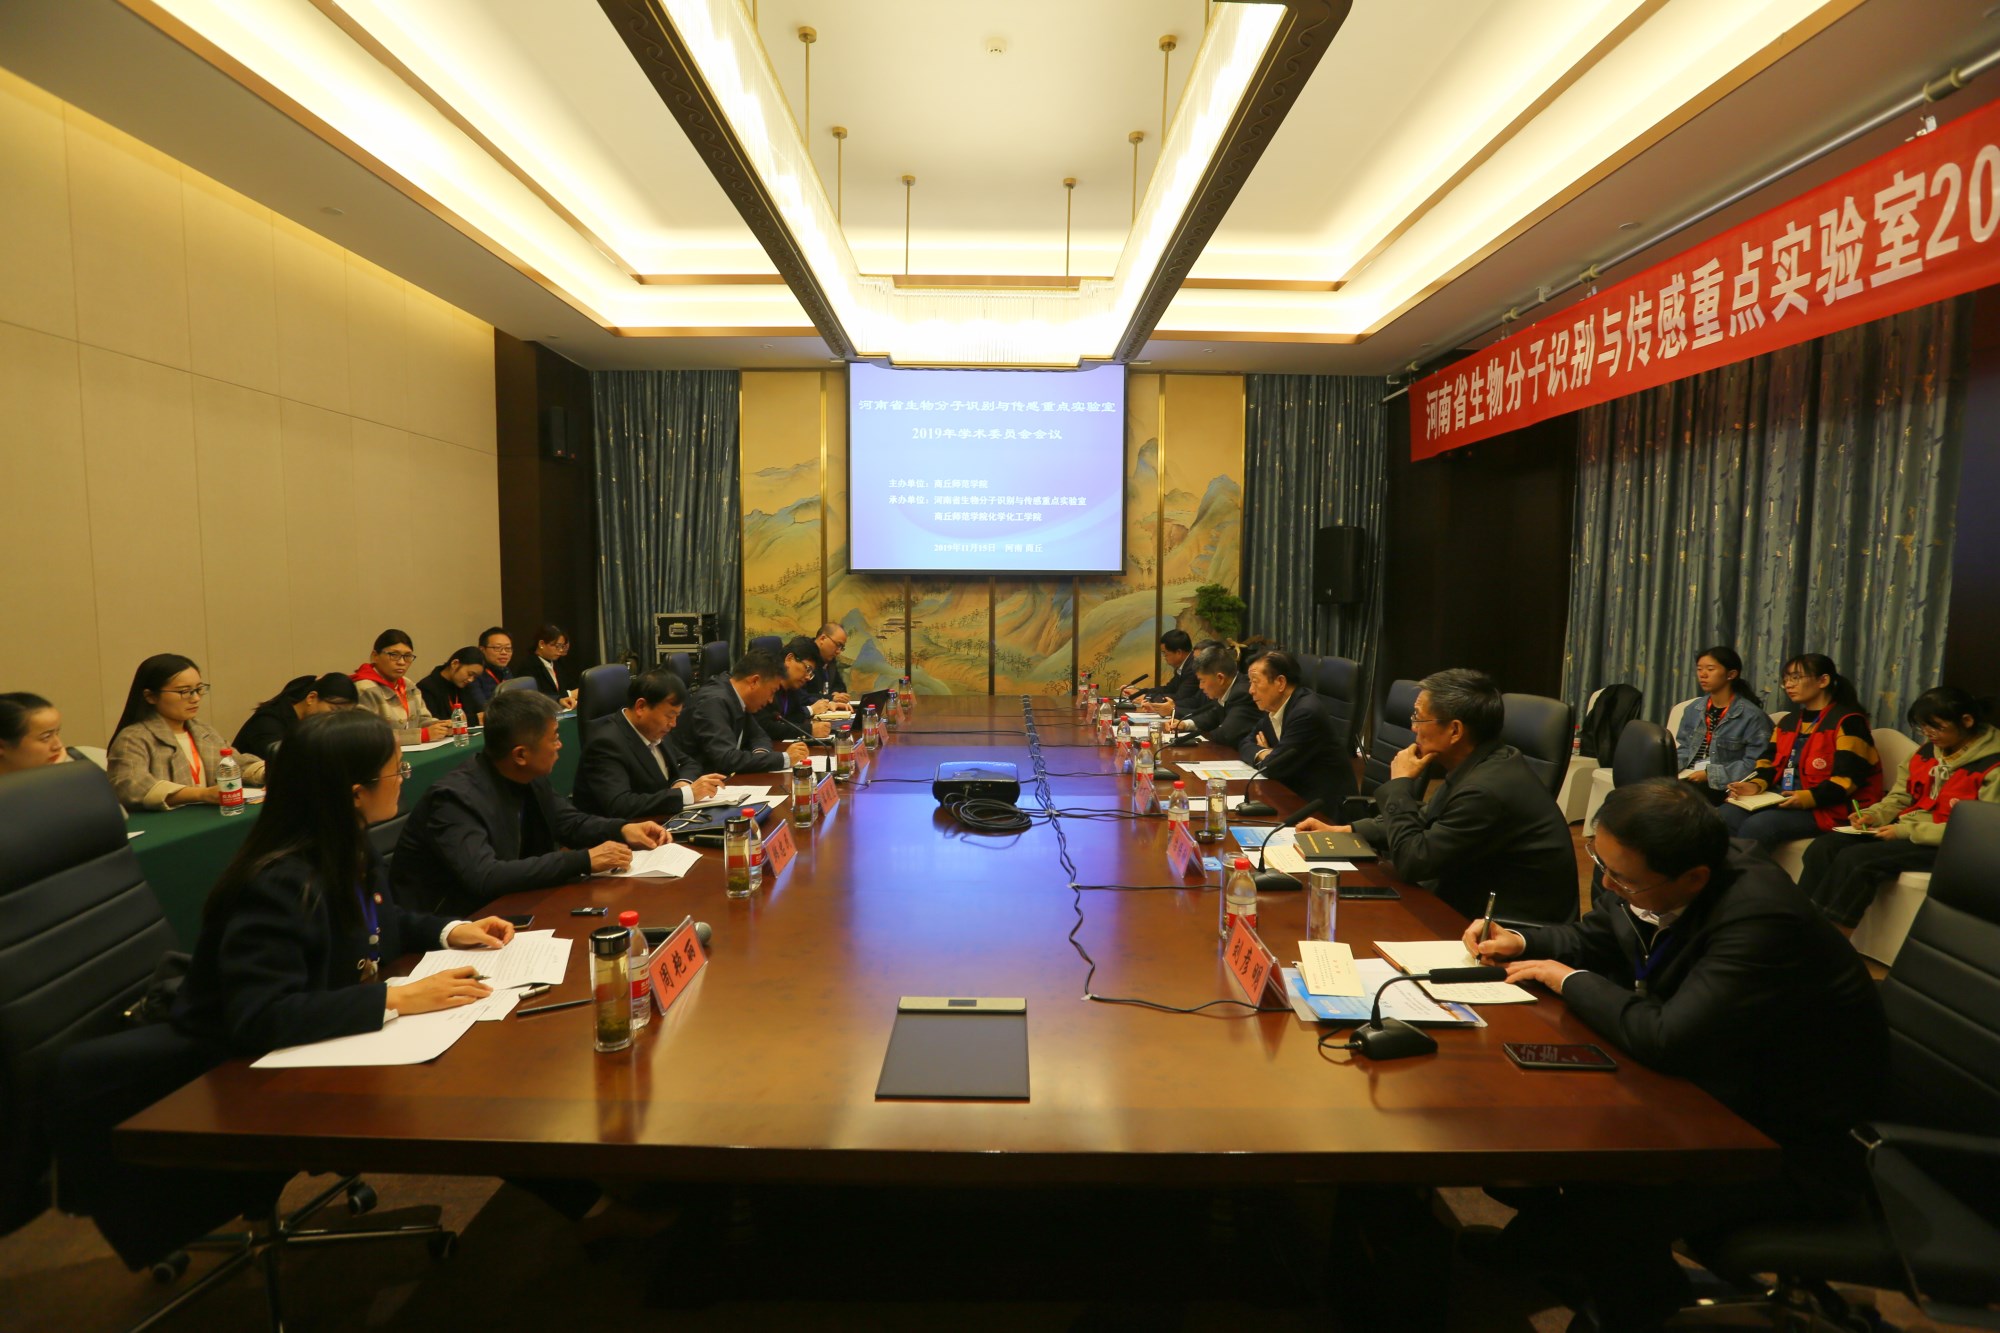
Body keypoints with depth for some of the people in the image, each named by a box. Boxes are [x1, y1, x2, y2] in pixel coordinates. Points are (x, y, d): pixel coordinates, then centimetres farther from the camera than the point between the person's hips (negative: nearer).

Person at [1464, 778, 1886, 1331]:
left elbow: (1666, 1040, -36)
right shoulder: (1645, 876, -10)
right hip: (1709, 1083, 8)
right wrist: (1521, 942, -7)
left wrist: (1571, 980, -21)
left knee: (1607, 1202, -22)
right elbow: (1591, 940, 11)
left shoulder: (1762, 918, -33)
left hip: (1788, 1140, -8)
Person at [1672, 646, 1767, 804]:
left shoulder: (1752, 715, -3)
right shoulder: (1692, 710, 16)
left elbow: (1754, 764, -8)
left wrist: (1710, 773, -15)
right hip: (1688, 778, 5)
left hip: (1722, 785, -5)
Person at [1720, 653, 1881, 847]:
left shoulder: (1847, 721, -5)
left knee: (1756, 825, -31)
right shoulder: (1788, 721, 20)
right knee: (1725, 815, -19)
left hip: (1827, 808, -7)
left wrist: (1808, 798, -28)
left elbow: (1847, 778, -14)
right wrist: (1756, 785, -6)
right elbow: (1770, 762, 16)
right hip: (1782, 800, 7)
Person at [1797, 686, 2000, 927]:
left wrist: (1906, 831, -20)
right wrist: (1872, 815, -3)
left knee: (1854, 859, -29)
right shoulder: (1928, 751, 10)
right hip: (1904, 830, 7)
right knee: (1823, 847, -16)